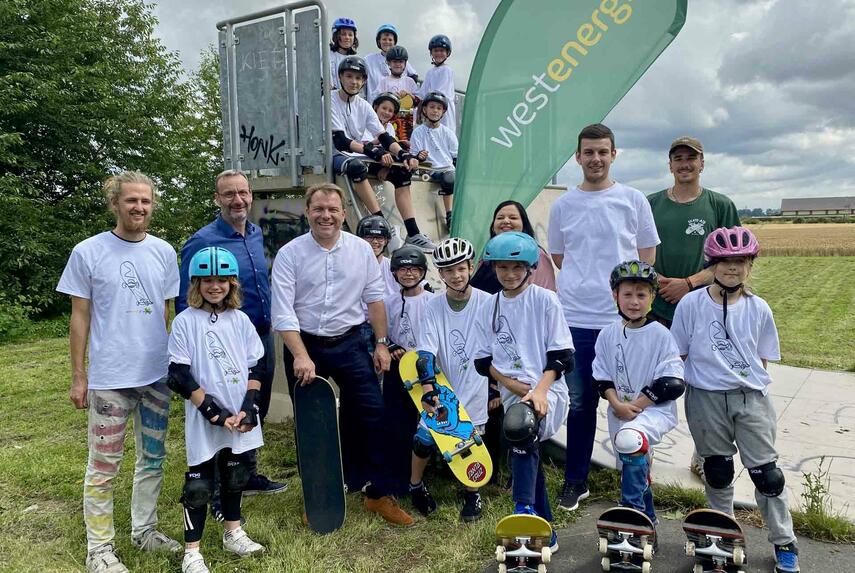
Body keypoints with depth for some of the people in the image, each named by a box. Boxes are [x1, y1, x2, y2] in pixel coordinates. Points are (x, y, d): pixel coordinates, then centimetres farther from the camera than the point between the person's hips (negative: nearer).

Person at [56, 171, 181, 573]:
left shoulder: (164, 252, 4)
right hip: (110, 378, -4)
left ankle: (144, 530, 30)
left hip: (158, 375, 4)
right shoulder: (88, 252, -5)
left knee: (153, 458, 14)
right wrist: (78, 376, -3)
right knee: (104, 466, 3)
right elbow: (80, 317, -2)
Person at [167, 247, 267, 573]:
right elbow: (179, 376, -11)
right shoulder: (185, 321, -8)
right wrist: (216, 413, -15)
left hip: (241, 420, 4)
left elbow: (256, 367, 5)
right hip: (204, 422, -4)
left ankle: (233, 534, 37)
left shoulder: (240, 320, 4)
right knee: (199, 485, 4)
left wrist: (248, 409, -7)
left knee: (235, 476, 18)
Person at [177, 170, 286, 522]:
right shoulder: (202, 242, -14)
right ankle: (219, 496, 17)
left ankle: (248, 476, 36)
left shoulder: (257, 235, 8)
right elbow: (185, 303, -11)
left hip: (263, 338, 7)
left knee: (256, 414, 18)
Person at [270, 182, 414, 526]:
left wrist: (382, 343, 2)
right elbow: (283, 312, -14)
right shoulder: (289, 254, -8)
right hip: (303, 345, -1)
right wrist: (301, 356, -22)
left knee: (374, 415, -2)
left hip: (348, 343, 2)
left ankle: (378, 495, 15)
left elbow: (374, 298, 5)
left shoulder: (361, 249, -1)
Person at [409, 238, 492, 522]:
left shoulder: (487, 303, -9)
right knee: (424, 438, -3)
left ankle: (472, 493, 32)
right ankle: (416, 485, 27)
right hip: (445, 389, 1)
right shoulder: (433, 307, -4)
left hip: (476, 389, -1)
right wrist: (429, 387, -22)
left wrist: (497, 387, 2)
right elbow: (426, 353, -10)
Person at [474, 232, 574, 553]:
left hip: (547, 390, -5)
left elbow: (561, 356, -6)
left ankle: (525, 508, -23)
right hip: (513, 394, 5)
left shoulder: (545, 300, -3)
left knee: (518, 425, -35)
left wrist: (539, 390, -21)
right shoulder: (492, 306, 10)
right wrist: (511, 384, -6)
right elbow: (484, 360, 10)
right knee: (527, 457, 10)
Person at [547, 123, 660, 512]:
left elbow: (647, 258, 8)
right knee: (579, 403, 8)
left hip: (625, 319, -1)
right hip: (576, 318, 1)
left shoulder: (633, 200, 5)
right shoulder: (562, 205, 9)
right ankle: (575, 481, 22)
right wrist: (585, 283, 4)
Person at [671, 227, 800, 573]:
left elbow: (762, 360, 9)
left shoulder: (758, 309, 3)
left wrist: (754, 387, 0)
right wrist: (696, 381, -4)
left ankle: (784, 544, 24)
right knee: (717, 471, 13)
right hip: (705, 400, -1)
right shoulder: (691, 305, -3)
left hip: (751, 398, 1)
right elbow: (679, 355, 2)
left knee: (767, 472, 4)